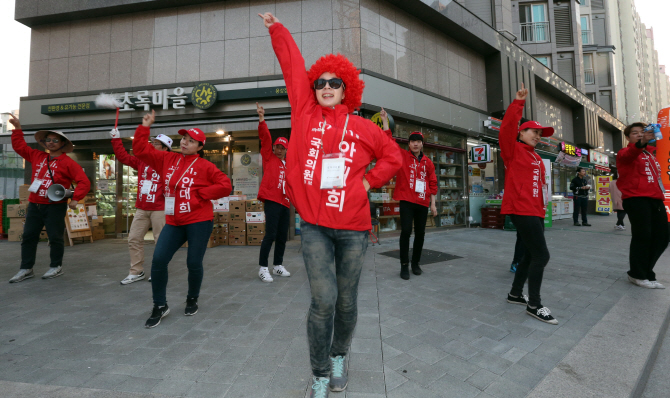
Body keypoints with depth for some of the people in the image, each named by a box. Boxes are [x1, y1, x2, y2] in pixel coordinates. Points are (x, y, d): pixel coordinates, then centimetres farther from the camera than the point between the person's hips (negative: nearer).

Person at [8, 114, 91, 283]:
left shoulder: (67, 162, -7)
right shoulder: (37, 156, 12)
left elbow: (84, 182, -14)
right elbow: (20, 146, 25)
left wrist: (75, 199, -21)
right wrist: (17, 128, 18)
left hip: (55, 207, -6)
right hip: (34, 205, 7)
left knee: (55, 237, 0)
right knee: (29, 236, 11)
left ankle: (56, 267, 13)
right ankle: (26, 269, 20)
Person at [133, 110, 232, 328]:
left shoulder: (204, 166, -4)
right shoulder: (167, 159, 11)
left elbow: (225, 185, -9)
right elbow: (141, 150, 16)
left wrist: (200, 194, -12)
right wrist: (145, 126, 9)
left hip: (199, 221, -5)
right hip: (174, 222, 5)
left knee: (194, 263, 1)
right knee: (158, 260, -3)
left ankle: (192, 300, 28)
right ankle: (160, 306, 15)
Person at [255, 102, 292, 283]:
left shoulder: (288, 165, 19)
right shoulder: (269, 158, 7)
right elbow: (265, 138, -5)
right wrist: (262, 120, -13)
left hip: (284, 202, 6)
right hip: (271, 200, -6)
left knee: (282, 236, 10)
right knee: (270, 234, -10)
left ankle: (278, 266, 23)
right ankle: (263, 267, 3)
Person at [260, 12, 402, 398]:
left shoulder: (363, 127, 9)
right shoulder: (305, 114, 8)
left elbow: (394, 156, 18)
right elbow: (293, 66, 17)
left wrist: (369, 180, 6)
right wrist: (277, 28, 24)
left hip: (353, 227, 1)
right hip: (315, 225, -1)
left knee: (347, 302, 12)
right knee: (323, 300, -7)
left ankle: (339, 356, 41)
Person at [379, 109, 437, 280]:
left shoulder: (428, 162, 10)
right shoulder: (402, 156, 3)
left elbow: (432, 184, 12)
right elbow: (389, 141, -6)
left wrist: (433, 203, 7)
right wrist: (385, 120, -8)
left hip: (423, 203, 4)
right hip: (406, 201, -4)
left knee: (420, 233, 8)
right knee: (406, 231, -9)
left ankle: (415, 263, 24)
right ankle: (404, 265, 5)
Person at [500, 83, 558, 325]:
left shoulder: (536, 158, 21)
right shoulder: (513, 150, -2)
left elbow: (539, 182, 24)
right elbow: (507, 128, -17)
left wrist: (543, 205, 16)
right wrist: (519, 103, -17)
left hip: (535, 212, 9)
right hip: (522, 210, -9)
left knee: (532, 255, 14)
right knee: (541, 255, -9)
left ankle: (515, 294, 29)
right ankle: (534, 305, 4)